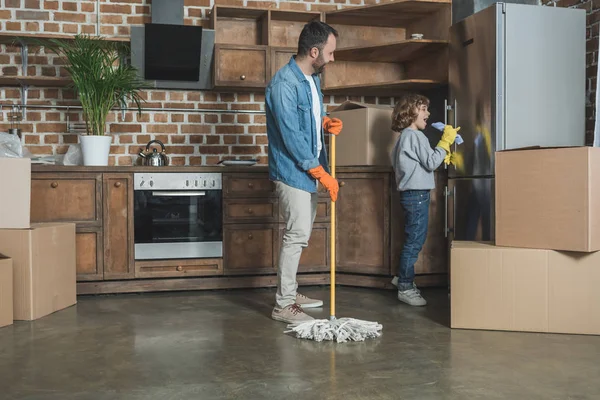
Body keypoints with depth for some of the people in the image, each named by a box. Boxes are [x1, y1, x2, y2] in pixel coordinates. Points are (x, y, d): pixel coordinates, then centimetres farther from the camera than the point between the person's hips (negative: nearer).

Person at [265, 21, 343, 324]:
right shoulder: (284, 83, -21)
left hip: (309, 170, 9)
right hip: (293, 171, -9)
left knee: (299, 235, 15)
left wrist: (326, 122, -1)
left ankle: (290, 292, 28)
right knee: (296, 236, -7)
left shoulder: (312, 78, 10)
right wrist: (322, 174, -20)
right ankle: (283, 306, 4)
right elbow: (292, 137, -23)